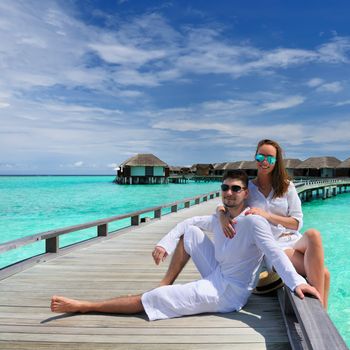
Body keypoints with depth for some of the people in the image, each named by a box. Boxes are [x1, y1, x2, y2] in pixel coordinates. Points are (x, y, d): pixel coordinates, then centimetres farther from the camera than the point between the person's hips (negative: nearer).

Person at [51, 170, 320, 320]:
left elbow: (275, 253, -29)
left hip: (228, 293, -8)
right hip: (218, 276, 8)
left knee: (148, 300, -12)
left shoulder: (253, 222, -19)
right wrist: (165, 244, 3)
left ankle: (85, 306, 1)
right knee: (189, 232, 10)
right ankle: (165, 286, 10)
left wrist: (297, 282, -43)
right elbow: (188, 222, 15)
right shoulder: (219, 219, 5)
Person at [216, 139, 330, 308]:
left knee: (313, 234, -36)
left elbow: (297, 223, 2)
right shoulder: (248, 187, 6)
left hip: (293, 240, 3)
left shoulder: (286, 186, 8)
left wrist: (267, 215, -13)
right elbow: (222, 206, 2)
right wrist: (223, 217, -24)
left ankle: (321, 308, -32)